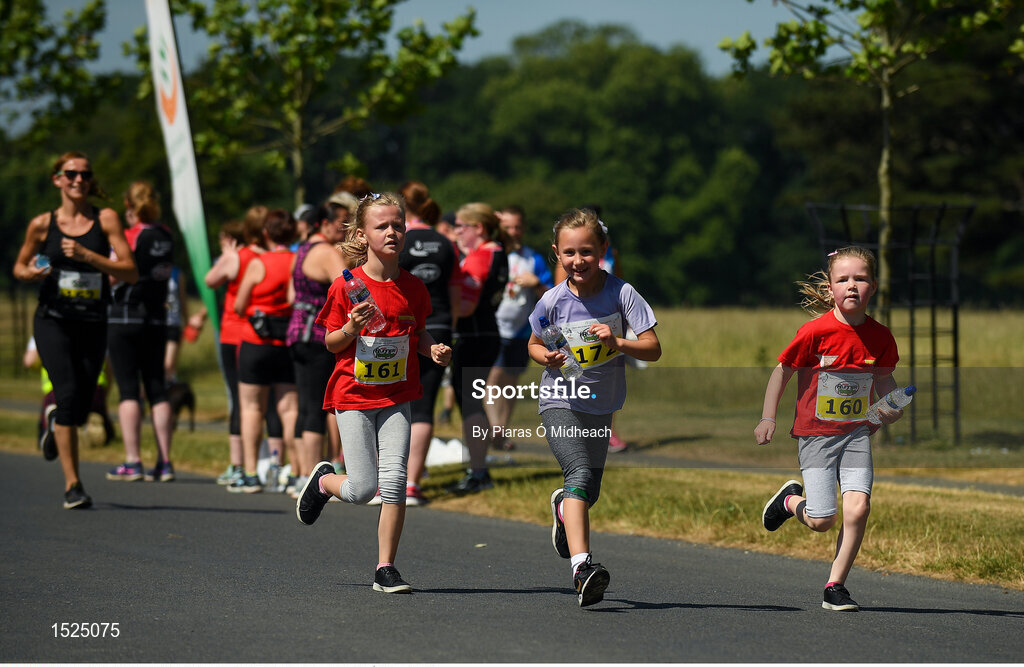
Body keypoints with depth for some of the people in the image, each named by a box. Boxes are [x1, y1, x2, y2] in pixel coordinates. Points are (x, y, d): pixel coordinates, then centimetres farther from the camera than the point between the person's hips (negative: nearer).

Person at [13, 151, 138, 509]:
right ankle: (72, 484, -18)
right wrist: (30, 273, -6)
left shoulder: (105, 220, 1)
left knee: (81, 407, 7)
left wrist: (87, 256, -17)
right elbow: (19, 267, 17)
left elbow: (131, 272, -6)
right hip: (53, 321, -2)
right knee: (69, 394, -19)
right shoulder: (42, 224, 3)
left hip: (93, 325, 2)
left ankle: (53, 418, 43)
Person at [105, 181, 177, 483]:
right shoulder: (165, 236, 6)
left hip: (124, 317, -5)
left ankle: (132, 461, -8)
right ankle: (164, 461, 5)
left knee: (128, 389, -4)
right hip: (156, 318, 5)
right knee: (157, 389, 8)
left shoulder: (130, 236, -12)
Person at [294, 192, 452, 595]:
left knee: (394, 481, -10)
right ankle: (323, 481, 30)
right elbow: (332, 343, -1)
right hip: (354, 395, -2)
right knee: (362, 490, -5)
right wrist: (352, 327, -22)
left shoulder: (412, 288, 1)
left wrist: (433, 349, -5)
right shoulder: (348, 286, -8)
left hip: (396, 397, 2)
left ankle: (386, 568, 1)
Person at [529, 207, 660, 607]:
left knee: (589, 495, 18)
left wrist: (616, 342, -30)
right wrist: (547, 357, -14)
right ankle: (581, 567, -39)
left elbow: (653, 349, -13)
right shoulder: (552, 301, -10)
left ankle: (563, 508, 56)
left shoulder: (621, 293, -12)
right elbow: (534, 345, 8)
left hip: (602, 406, 3)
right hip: (559, 403, -3)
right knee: (581, 473, -27)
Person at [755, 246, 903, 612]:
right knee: (822, 521, -7)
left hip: (856, 434, 3)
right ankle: (791, 500, 30)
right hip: (815, 434, -3)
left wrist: (892, 406, -6)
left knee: (857, 508, -15)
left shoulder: (879, 337, -3)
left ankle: (835, 587, 1)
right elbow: (782, 371, -2)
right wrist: (768, 418, -3)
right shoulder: (816, 331, -14)